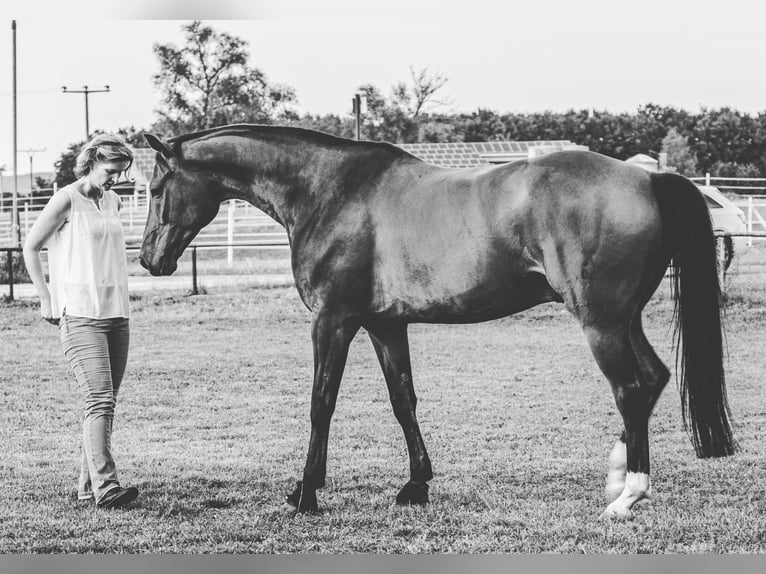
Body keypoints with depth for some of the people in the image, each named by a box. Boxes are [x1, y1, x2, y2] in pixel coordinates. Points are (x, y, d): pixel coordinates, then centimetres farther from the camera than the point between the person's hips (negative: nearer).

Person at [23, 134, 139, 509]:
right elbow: (30, 247, 0)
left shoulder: (113, 202, 14)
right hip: (79, 316, -7)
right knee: (100, 400, -17)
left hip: (117, 313, 7)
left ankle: (88, 484, 15)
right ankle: (104, 486, -22)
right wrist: (46, 300, -3)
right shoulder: (67, 200, -5)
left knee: (105, 402, 7)